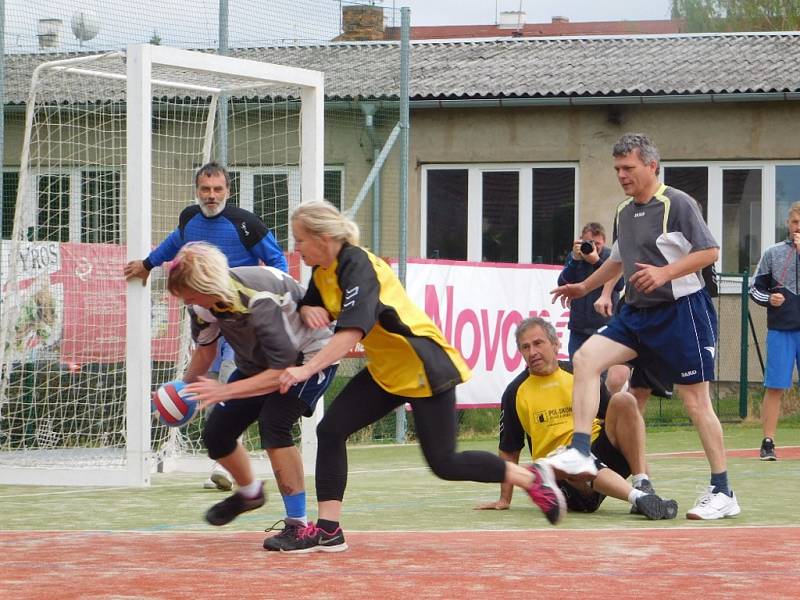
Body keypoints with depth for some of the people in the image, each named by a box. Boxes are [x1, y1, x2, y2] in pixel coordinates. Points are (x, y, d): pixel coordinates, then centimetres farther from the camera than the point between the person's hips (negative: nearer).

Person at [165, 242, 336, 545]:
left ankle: (297, 525, -23)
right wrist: (184, 387, 3)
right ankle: (249, 493, 37)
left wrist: (226, 391, -40)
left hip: (309, 356, -8)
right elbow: (205, 347, 7)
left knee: (273, 422, -30)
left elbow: (283, 370, -36)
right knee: (215, 434, 5)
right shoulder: (202, 302, -16)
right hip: (258, 361, 8)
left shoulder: (259, 301, -39)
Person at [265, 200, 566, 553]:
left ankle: (532, 478, 13)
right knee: (331, 430, -7)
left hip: (424, 367, -9)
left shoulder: (358, 266, -24)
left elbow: (352, 331, -36)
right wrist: (308, 311, -12)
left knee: (444, 464, -5)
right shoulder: (323, 271, 4)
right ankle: (328, 530, -6)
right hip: (385, 371, 9)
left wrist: (306, 370, -45)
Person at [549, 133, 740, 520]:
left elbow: (709, 251, -14)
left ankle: (722, 492, 5)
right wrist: (584, 287, 33)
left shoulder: (676, 204, -10)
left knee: (695, 401, -3)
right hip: (636, 313, 7)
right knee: (586, 357, -13)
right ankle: (580, 452, -16)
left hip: (680, 311, -7)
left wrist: (664, 273, -24)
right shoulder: (624, 213, 14)